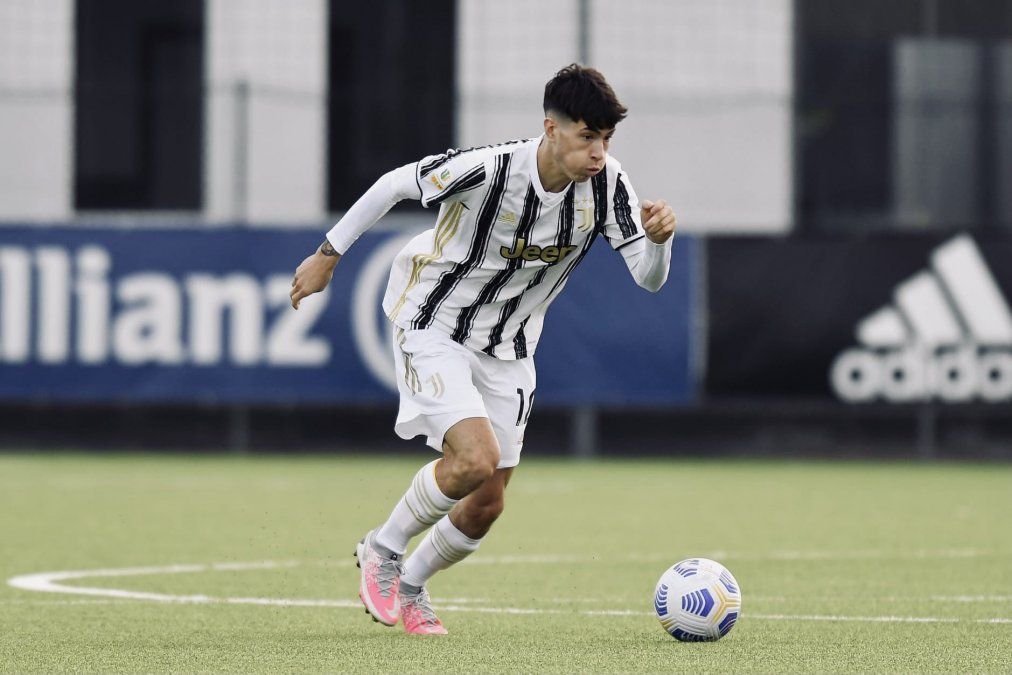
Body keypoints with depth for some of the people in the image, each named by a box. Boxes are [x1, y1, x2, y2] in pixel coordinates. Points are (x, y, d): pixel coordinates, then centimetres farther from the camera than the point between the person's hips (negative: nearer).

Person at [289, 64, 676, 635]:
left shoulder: (607, 185, -15)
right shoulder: (486, 170, -28)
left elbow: (649, 278, -14)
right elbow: (395, 184, -13)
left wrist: (658, 239, -37)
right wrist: (329, 255, -5)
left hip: (507, 351, 5)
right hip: (433, 329, -5)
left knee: (486, 506, 4)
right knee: (475, 458, -25)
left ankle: (408, 588, 32)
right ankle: (382, 551, 1)